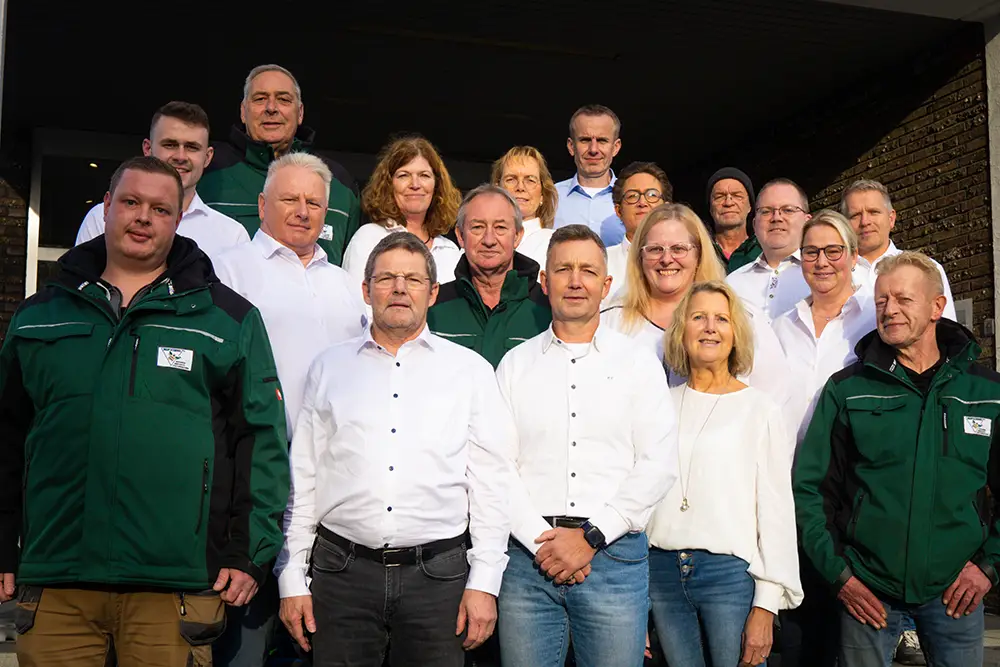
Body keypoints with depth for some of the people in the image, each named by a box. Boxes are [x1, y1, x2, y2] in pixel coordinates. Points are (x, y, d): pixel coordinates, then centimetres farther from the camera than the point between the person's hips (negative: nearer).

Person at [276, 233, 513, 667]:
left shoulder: (470, 371, 6)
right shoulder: (329, 368, 9)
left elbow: (490, 484, 3)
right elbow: (302, 480, 9)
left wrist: (484, 582, -3)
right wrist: (292, 579, 5)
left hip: (438, 572, -1)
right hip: (341, 570, 1)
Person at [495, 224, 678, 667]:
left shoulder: (638, 363, 6)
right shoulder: (515, 364, 9)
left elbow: (658, 465, -2)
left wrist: (591, 537, -10)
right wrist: (541, 541, -10)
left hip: (615, 553, -1)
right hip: (529, 555, 1)